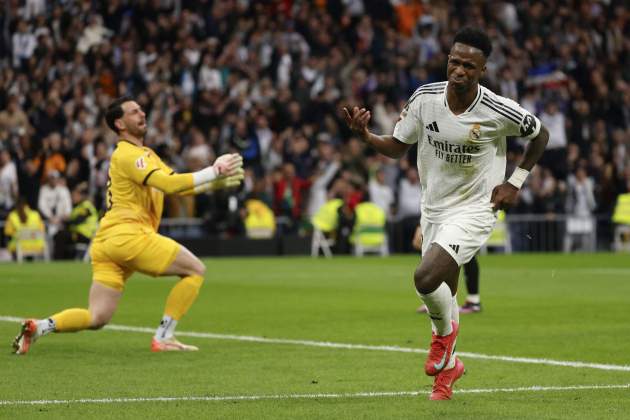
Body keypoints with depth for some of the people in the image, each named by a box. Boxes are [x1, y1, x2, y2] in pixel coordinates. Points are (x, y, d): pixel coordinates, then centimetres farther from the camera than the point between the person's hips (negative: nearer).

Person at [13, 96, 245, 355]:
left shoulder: (145, 154, 25)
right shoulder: (128, 155, -6)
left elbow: (178, 186, 26)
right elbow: (169, 185, -18)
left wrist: (218, 181, 13)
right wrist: (213, 172, -14)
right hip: (129, 235, -9)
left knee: (97, 319, 3)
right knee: (195, 270, 0)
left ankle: (41, 326, -14)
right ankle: (163, 338, -5)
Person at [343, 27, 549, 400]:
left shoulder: (499, 111, -18)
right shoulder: (425, 98, -9)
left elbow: (540, 135, 2)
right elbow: (397, 147, 2)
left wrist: (515, 182, -2)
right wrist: (365, 135, -17)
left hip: (475, 209, -5)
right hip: (434, 208, 5)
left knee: (426, 277, -26)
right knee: (442, 295, 14)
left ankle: (446, 332, 5)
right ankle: (448, 367, 38)